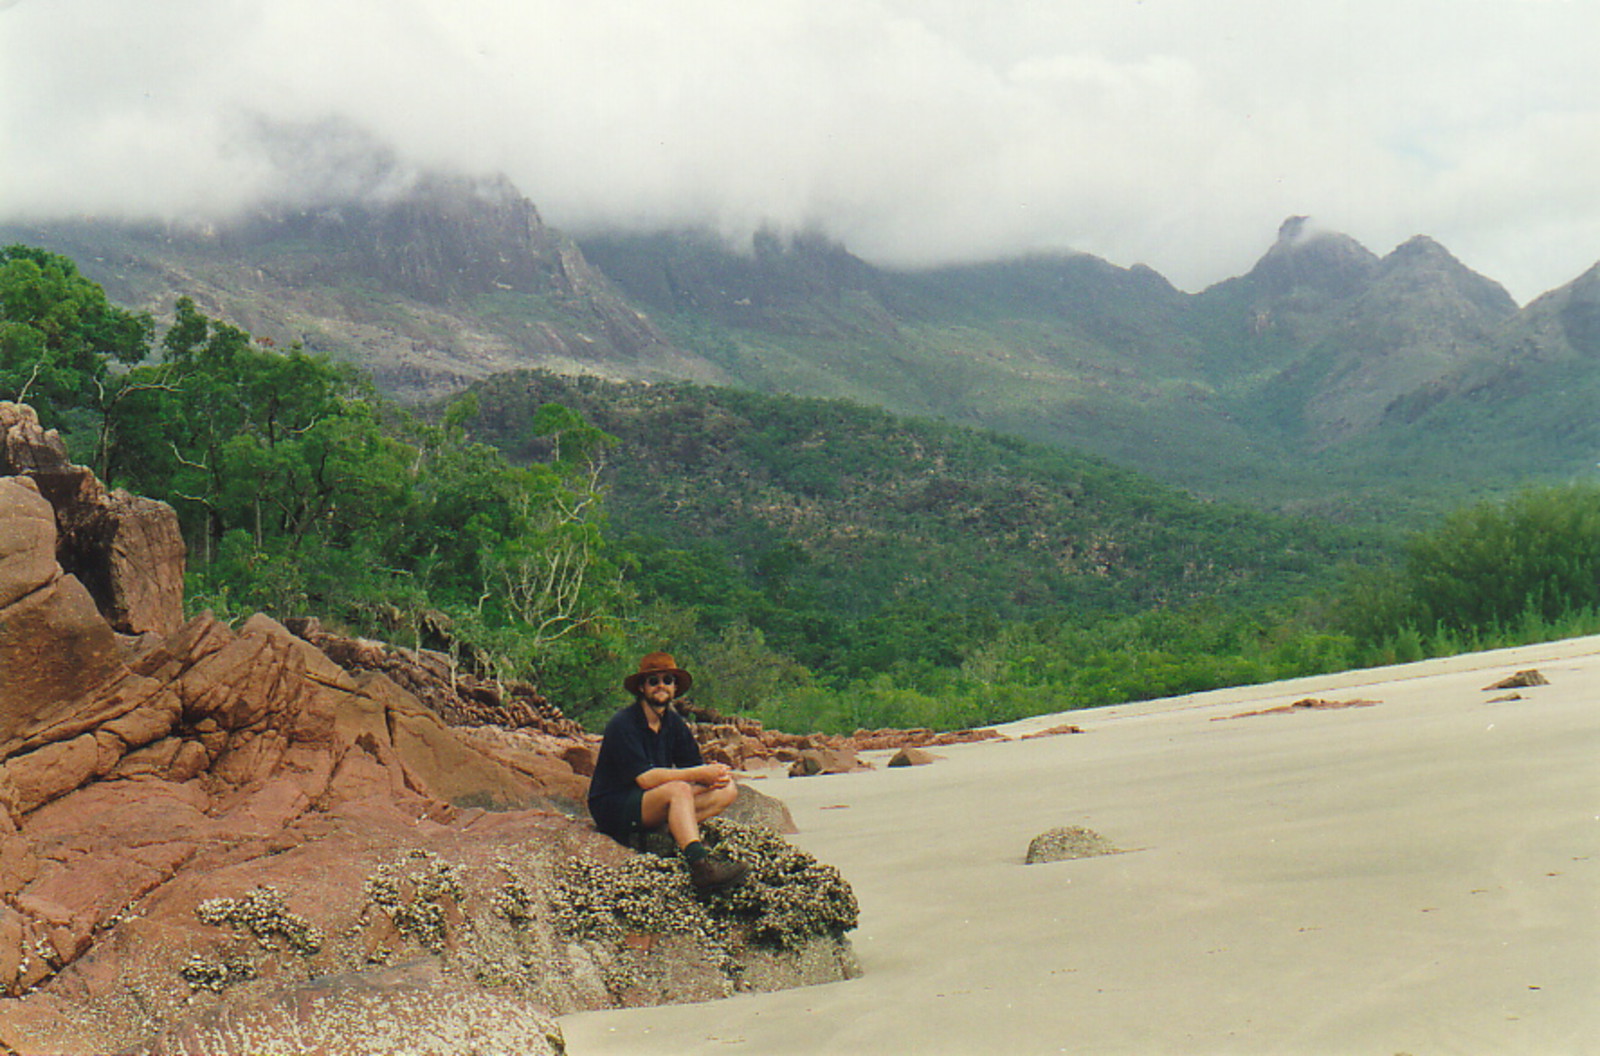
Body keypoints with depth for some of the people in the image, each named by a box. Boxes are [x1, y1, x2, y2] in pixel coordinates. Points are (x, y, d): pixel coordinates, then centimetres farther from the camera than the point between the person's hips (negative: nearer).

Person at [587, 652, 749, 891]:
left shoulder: (674, 723, 7)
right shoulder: (623, 725, -16)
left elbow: (694, 766, 2)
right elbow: (646, 778, -25)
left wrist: (715, 774, -22)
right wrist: (700, 774, -25)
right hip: (614, 807, -8)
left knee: (727, 790, -7)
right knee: (678, 789, -35)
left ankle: (674, 833, -24)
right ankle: (700, 863, -49)